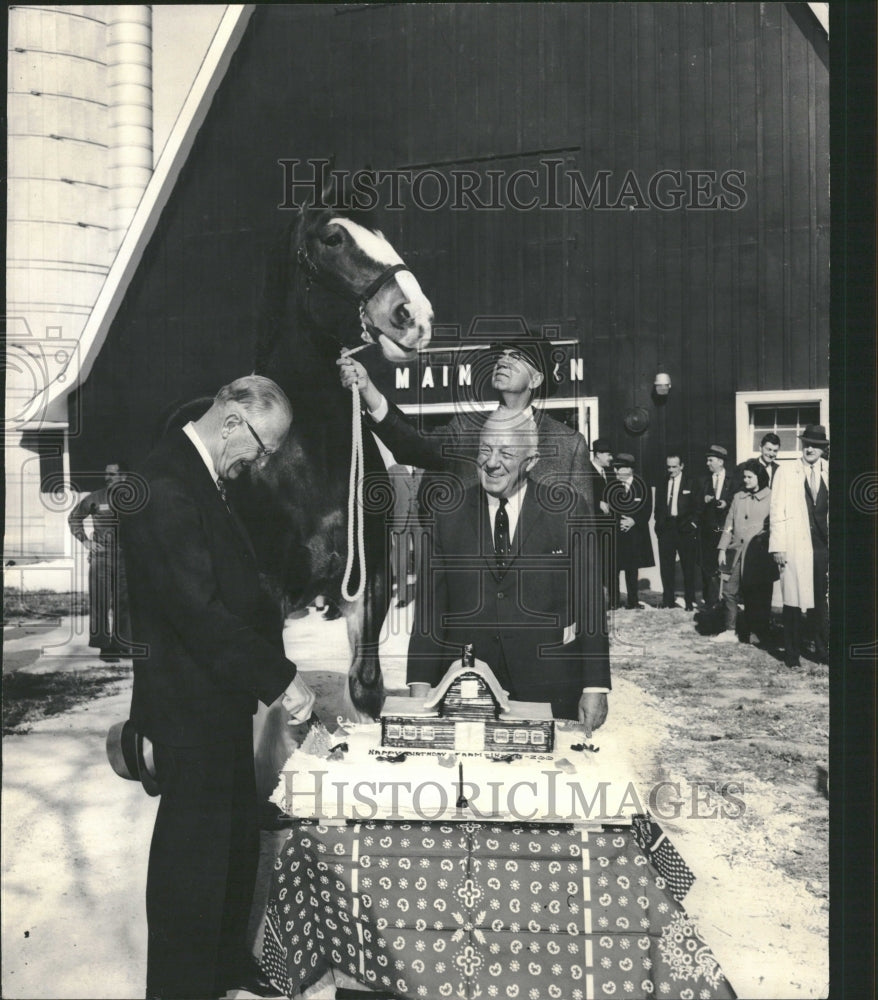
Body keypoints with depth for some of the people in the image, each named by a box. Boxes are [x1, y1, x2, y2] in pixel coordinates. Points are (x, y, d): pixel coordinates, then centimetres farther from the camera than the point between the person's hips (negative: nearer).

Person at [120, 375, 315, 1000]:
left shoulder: (206, 480, 10)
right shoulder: (166, 487, -23)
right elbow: (198, 610, -28)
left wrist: (273, 661, 8)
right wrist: (280, 678, -23)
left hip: (221, 696, 10)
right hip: (189, 702, -10)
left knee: (237, 836, 21)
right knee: (194, 846, 6)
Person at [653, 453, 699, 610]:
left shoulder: (691, 484, 3)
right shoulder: (661, 486, 13)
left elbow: (696, 508, 2)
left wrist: (693, 524, -6)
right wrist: (659, 526, 3)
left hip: (685, 530, -3)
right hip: (666, 530, 3)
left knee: (688, 567, 1)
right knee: (666, 567, 3)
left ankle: (690, 602, 8)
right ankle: (668, 601, 10)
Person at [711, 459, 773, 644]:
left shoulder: (770, 498, -4)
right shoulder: (738, 497, 12)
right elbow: (729, 524, 13)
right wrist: (722, 549, 9)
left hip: (758, 556, -5)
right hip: (736, 552, 5)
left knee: (756, 596, 3)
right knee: (729, 591, 3)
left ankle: (757, 634, 15)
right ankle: (729, 631, 12)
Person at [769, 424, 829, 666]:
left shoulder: (829, 471, 5)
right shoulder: (786, 471, -1)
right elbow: (777, 511, -3)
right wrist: (778, 546, -9)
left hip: (823, 544, 2)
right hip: (794, 545, -2)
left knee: (820, 599, 12)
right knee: (792, 600, 3)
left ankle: (821, 649, 25)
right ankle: (791, 652, 16)